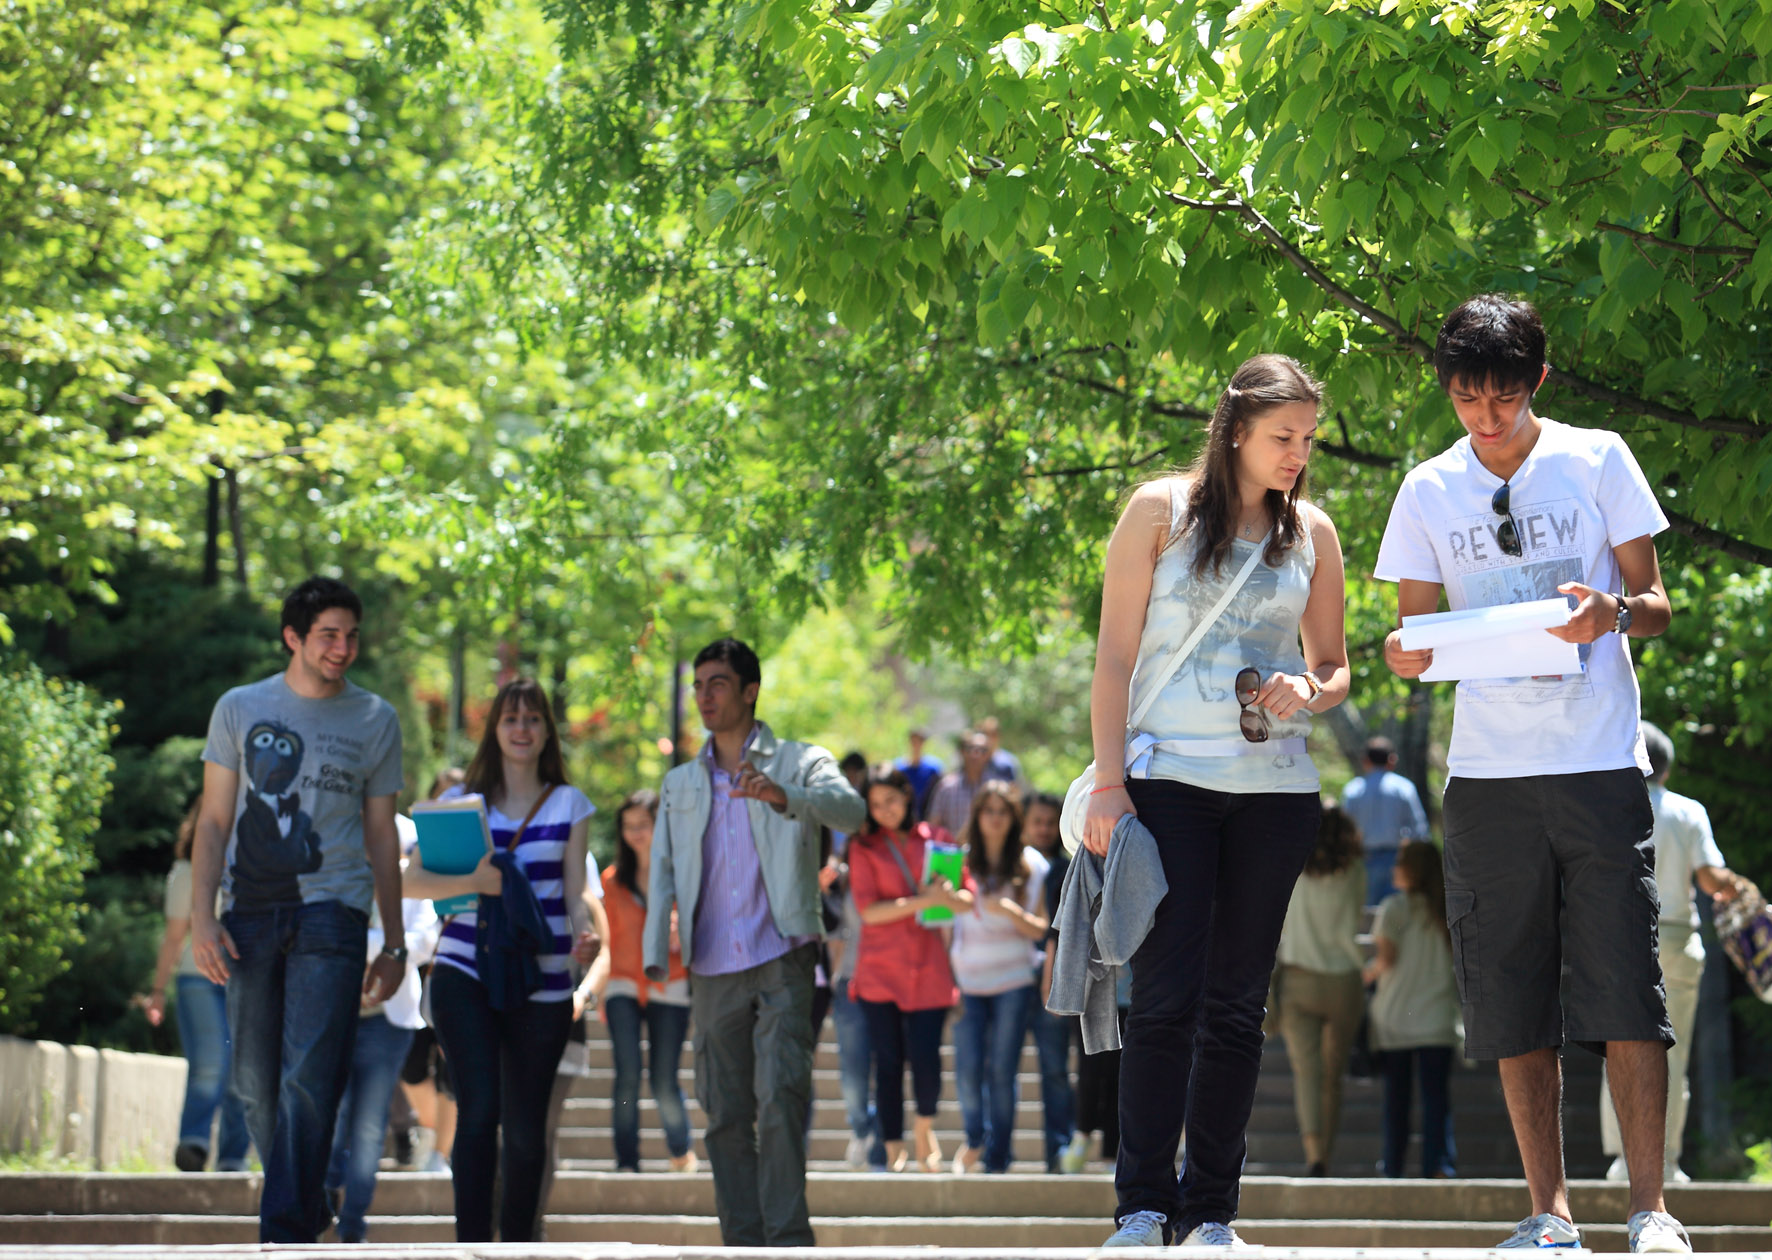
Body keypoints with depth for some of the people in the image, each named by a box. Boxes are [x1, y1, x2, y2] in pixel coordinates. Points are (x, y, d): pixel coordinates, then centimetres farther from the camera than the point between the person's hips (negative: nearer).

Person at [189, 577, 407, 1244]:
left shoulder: (375, 720, 10)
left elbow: (381, 835, 15)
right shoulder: (240, 708, 9)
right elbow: (214, 821, 9)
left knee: (308, 1081, -14)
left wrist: (394, 944, 12)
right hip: (249, 909, 2)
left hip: (332, 911, -2)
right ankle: (309, 1208, 22)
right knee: (256, 1084, 4)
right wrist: (201, 918, -3)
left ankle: (285, 1236, -16)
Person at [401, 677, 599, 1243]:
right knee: (479, 1109, -15)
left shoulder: (568, 803, 12)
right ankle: (473, 1246, -13)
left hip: (541, 981, 1)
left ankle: (517, 1247, 15)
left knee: (525, 1125, 4)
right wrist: (471, 882, -17)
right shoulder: (461, 799, 9)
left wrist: (584, 931, -16)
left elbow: (574, 894, 7)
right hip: (465, 970, -1)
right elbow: (413, 880, 1)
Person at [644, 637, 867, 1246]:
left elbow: (850, 810, -14)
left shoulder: (799, 762, 6)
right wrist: (656, 957, -1)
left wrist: (782, 796, -34)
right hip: (712, 968, 4)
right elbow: (663, 871, 13)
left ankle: (788, 1241, -18)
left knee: (781, 1096, -18)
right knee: (725, 1116, 2)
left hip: (781, 959, -4)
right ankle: (743, 1247, 6)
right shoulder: (680, 783, 19)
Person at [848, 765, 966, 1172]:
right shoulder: (864, 848, 4)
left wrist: (948, 896, -13)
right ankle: (895, 1152, 8)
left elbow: (968, 897, 10)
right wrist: (924, 901, -14)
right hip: (880, 971, -1)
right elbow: (868, 910, -7)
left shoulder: (935, 839, 9)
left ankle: (924, 1130, 19)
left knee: (926, 1058, -8)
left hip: (928, 970, 1)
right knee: (889, 1062, -1)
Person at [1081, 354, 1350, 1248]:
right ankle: (1142, 1207, -7)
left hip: (1274, 787, 3)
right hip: (1169, 777, -3)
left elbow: (1335, 669, 17)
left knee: (1238, 1002, 4)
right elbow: (1115, 654, 0)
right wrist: (1108, 781, -8)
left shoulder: (1311, 532, 10)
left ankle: (1211, 1211, 9)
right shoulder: (1161, 510, 2)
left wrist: (1308, 690, -7)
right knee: (1165, 996, -10)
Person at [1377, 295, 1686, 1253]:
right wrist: (1406, 656, -10)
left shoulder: (1597, 460, 4)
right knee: (1513, 998, 2)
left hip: (1601, 763, -2)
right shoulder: (1429, 492, 9)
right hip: (1487, 773, 2)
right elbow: (1421, 630, 13)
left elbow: (1657, 605, 5)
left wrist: (1615, 611, -18)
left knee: (1625, 989, -7)